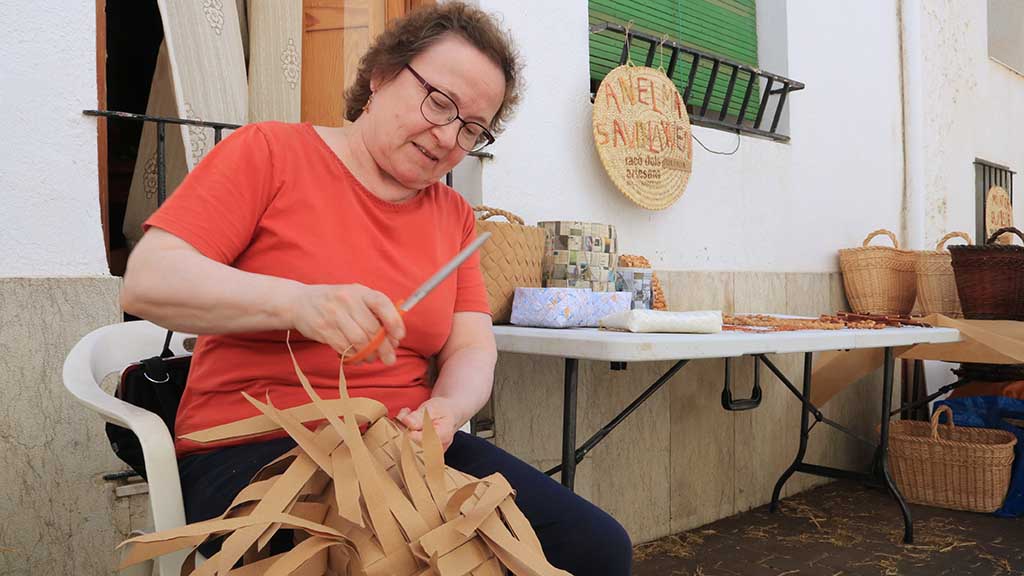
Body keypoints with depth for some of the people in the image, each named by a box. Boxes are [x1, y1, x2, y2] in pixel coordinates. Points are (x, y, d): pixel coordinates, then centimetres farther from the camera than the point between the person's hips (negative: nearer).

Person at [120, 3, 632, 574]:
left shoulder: (455, 216, 13)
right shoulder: (269, 152, -1)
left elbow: (473, 348, 7)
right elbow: (147, 282, -10)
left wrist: (447, 409, -17)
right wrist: (295, 301, -27)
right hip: (257, 450, -4)